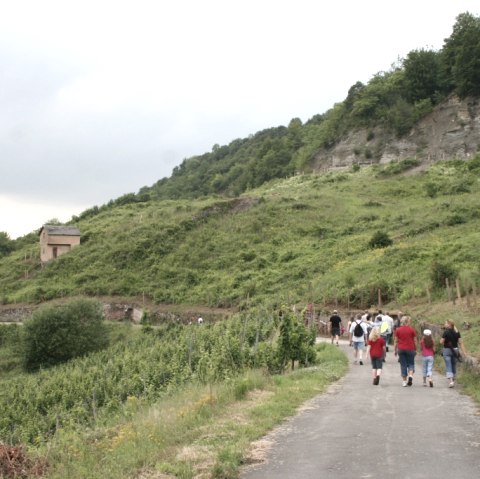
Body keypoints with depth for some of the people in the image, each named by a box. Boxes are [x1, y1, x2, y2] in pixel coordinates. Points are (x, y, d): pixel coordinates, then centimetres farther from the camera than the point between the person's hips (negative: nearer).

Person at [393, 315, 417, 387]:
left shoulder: (398, 330, 1)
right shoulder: (412, 330, -3)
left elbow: (396, 341, 2)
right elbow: (415, 341, 1)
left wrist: (395, 350, 10)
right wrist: (415, 349, 11)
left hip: (401, 349, 1)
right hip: (410, 349, -1)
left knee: (403, 365, 6)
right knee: (411, 363, 11)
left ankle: (404, 381, 6)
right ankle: (410, 375, -14)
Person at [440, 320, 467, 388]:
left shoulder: (446, 332, -12)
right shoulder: (457, 332, 3)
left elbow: (441, 342, -12)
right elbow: (460, 342, 2)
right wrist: (464, 352, 3)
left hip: (447, 350, -5)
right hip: (455, 350, 5)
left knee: (448, 366, -3)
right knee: (454, 366, 16)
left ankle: (451, 381, -17)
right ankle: (453, 380, 26)